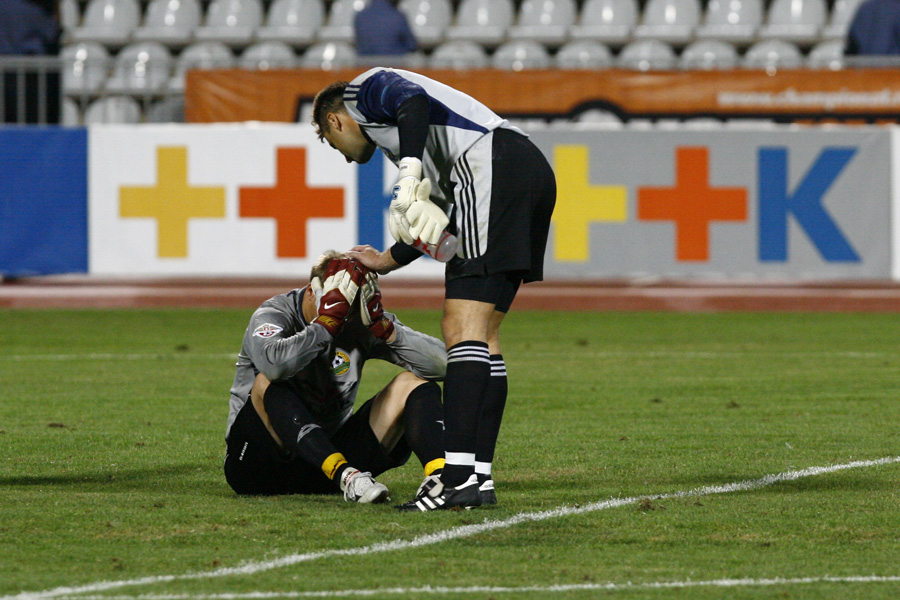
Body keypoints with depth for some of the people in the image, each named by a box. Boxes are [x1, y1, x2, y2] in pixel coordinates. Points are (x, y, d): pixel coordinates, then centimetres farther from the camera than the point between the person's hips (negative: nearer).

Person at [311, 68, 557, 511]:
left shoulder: (365, 89, 13)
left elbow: (414, 102, -12)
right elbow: (439, 219, 37)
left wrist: (410, 172, -22)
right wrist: (387, 261, 48)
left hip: (492, 166, -10)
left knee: (463, 326, -14)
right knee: (481, 335, 10)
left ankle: (458, 477, -23)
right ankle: (480, 477, 6)